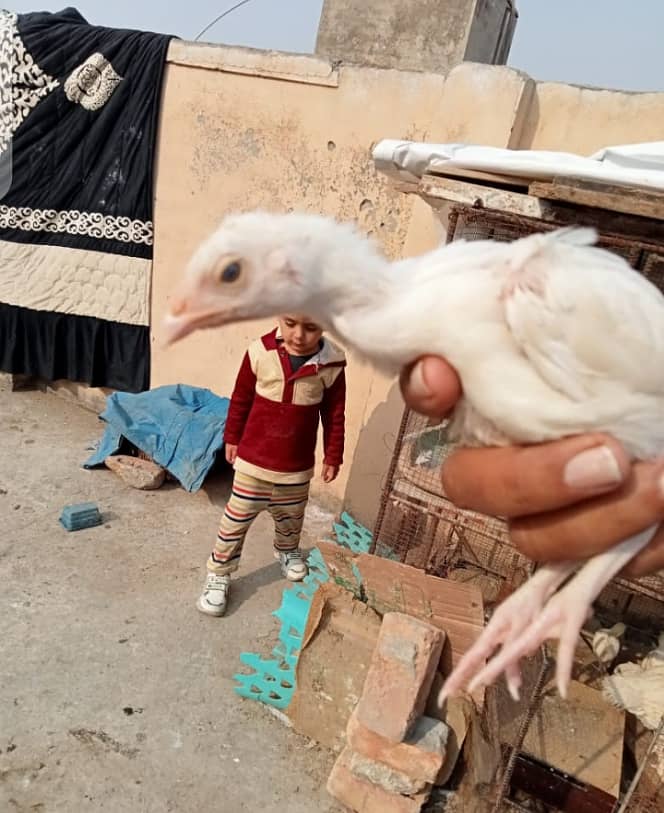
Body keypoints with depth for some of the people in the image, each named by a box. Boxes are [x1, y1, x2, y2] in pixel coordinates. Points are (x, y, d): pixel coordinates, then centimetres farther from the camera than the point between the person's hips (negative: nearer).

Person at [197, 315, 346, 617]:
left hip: (298, 466, 2)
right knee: (236, 519, 6)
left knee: (290, 517, 24)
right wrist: (232, 438, 7)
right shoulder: (260, 352, -16)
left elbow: (334, 415, -2)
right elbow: (240, 399, -2)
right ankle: (218, 574, 24)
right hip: (253, 459, -1)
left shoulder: (332, 364, -15)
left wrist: (332, 457, 4)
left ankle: (287, 551, 53)